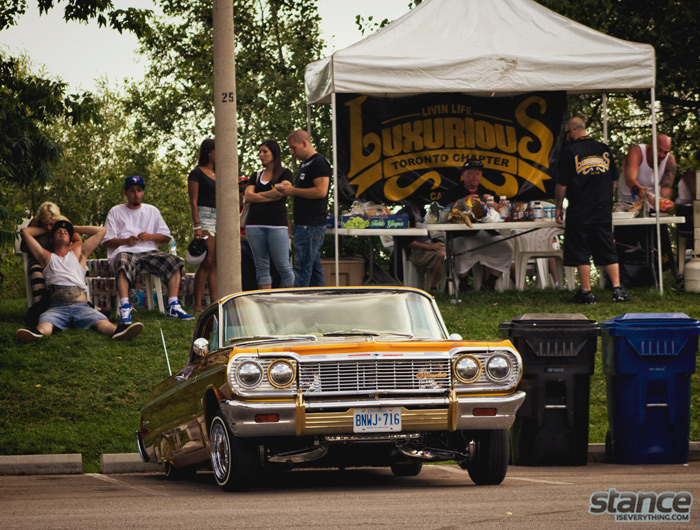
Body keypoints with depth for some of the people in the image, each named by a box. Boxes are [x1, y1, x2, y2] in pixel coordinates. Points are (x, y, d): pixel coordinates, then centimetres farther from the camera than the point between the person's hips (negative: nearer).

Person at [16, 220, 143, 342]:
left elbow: (100, 231, 34)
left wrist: (73, 229, 41)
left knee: (101, 322, -34)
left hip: (81, 306, 1)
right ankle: (38, 333, -71)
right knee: (45, 324, -39)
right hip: (57, 307, -1)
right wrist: (48, 229, 42)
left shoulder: (78, 254, 32)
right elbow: (25, 232, 29)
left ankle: (116, 331, -64)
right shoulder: (47, 257, 28)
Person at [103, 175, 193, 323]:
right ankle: (125, 308, -52)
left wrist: (150, 237, -3)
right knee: (123, 266, -41)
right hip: (125, 252, -3)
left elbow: (166, 237, 18)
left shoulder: (152, 211, 23)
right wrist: (125, 241, -11)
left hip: (149, 251, 3)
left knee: (175, 262, -25)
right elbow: (106, 241, 8)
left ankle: (173, 307, -29)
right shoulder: (116, 212, 15)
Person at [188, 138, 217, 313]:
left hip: (221, 218, 7)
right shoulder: (197, 173, -3)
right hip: (205, 217, -7)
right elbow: (193, 202, -8)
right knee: (206, 262, -14)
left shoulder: (217, 175, 19)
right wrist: (197, 226, -17)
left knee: (216, 264, 3)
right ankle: (197, 305, -14)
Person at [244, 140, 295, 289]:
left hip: (277, 224, -4)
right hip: (255, 224, 4)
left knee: (283, 266, -7)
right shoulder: (256, 176, 18)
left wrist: (259, 194, 2)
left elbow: (280, 192, -10)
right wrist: (271, 195, -5)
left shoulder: (285, 174, 7)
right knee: (261, 266, 1)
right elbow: (248, 197, 2)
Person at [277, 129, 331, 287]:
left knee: (302, 268, -11)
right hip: (304, 225, 10)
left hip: (311, 225, -10)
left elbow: (321, 191, -21)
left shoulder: (319, 162, -11)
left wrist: (293, 191, -16)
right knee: (314, 269, 10)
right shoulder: (304, 164, 21)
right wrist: (288, 190, 14)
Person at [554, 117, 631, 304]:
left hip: (579, 211, -4)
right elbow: (613, 180, 14)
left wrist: (559, 206, 4)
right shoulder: (604, 149, 7)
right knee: (608, 252, 7)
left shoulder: (570, 152, -8)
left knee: (581, 253, 2)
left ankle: (586, 292, 1)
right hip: (603, 210, 5)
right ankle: (617, 289, 0)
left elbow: (561, 184, -8)